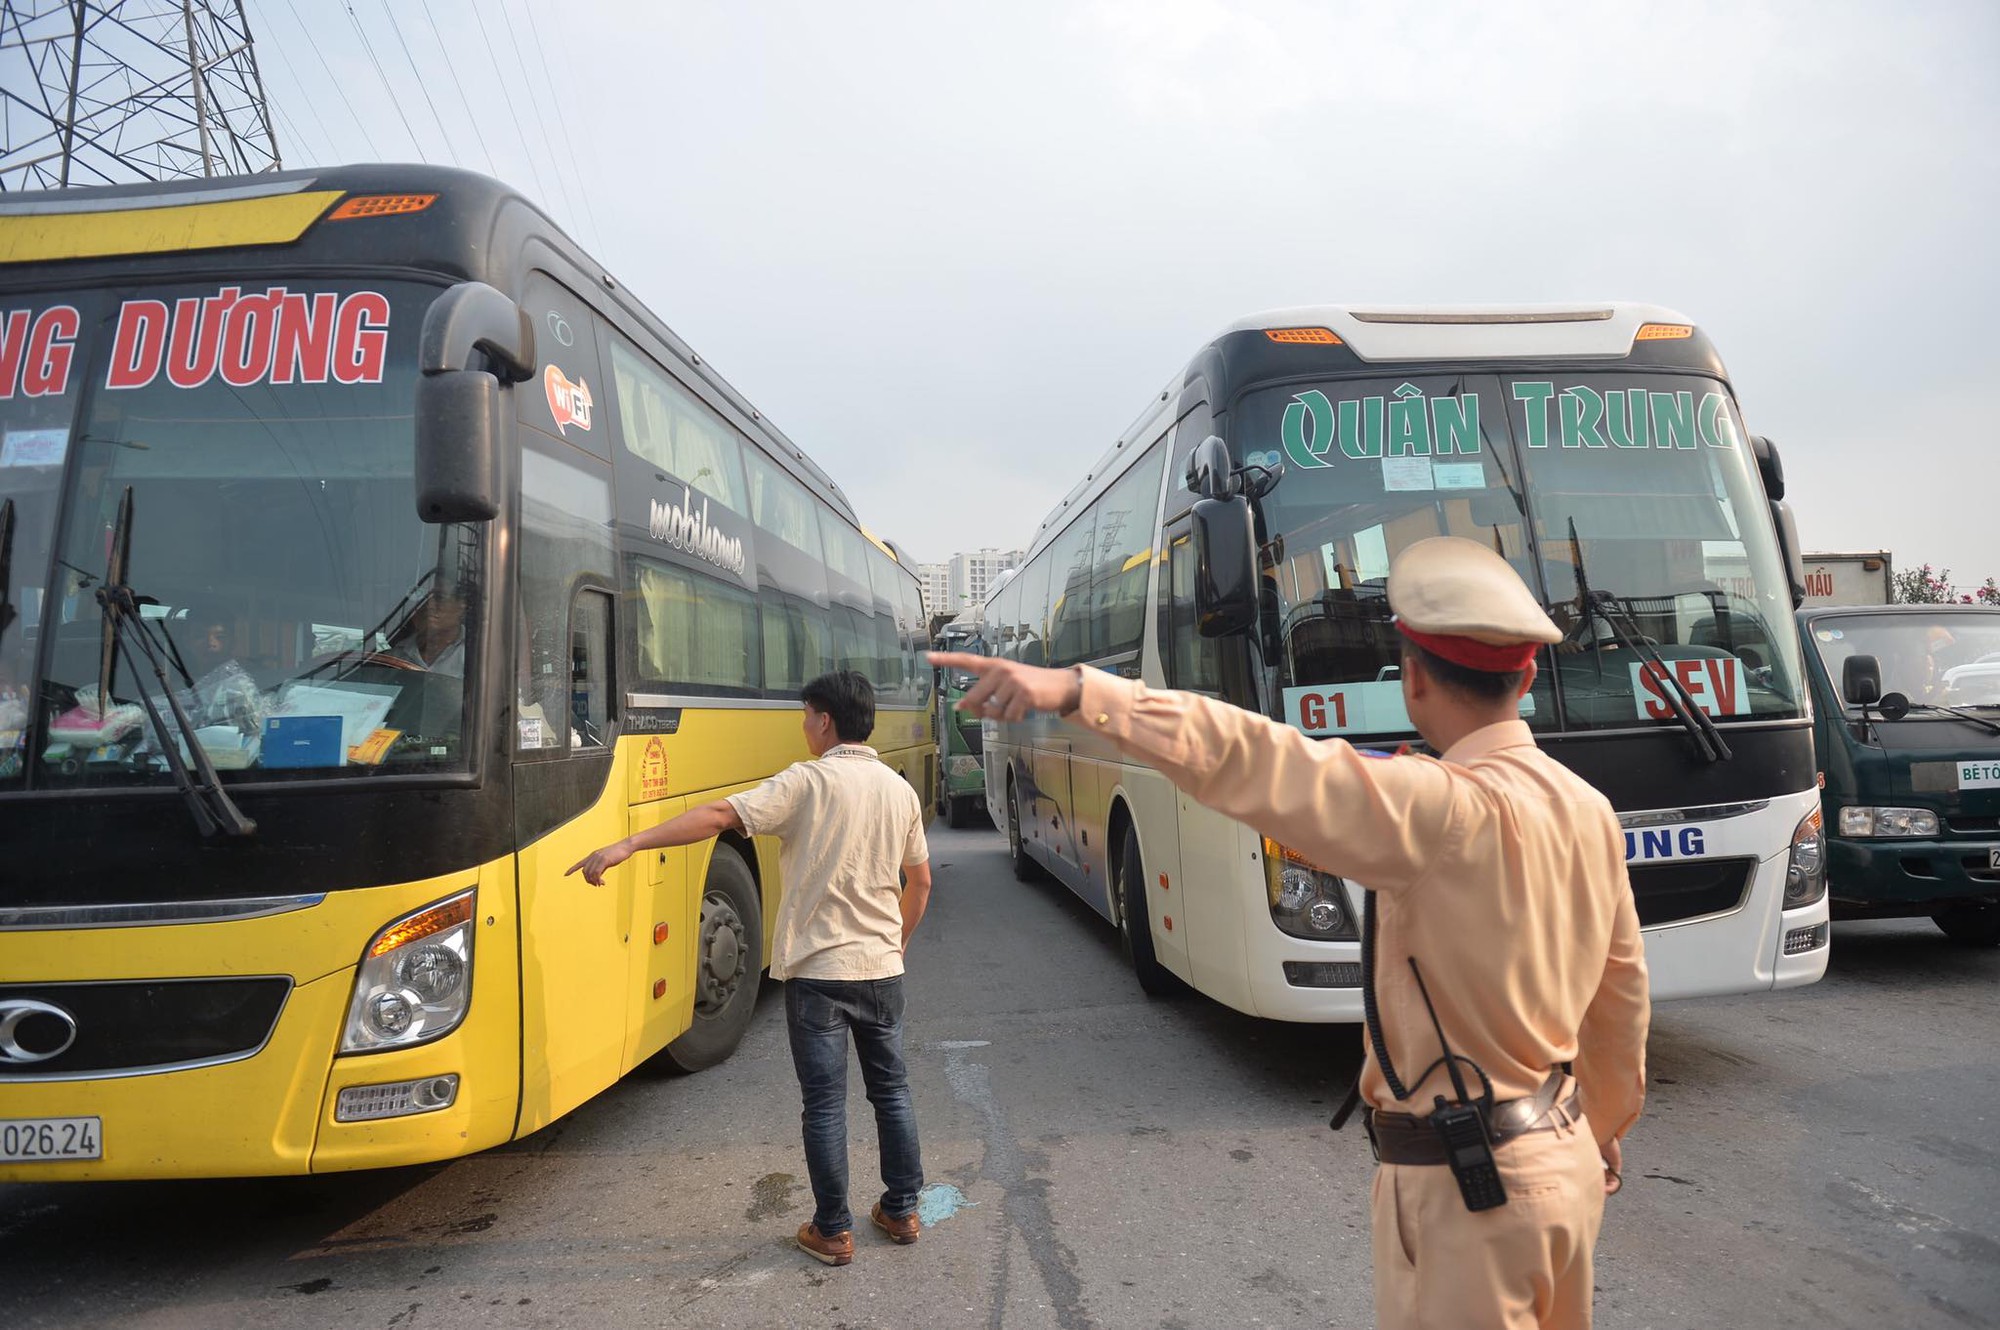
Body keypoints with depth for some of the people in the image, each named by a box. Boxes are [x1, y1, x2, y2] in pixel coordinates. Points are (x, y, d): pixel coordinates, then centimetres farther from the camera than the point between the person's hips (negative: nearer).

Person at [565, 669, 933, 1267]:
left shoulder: (808, 781, -13)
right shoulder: (900, 790, 4)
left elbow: (719, 816, -23)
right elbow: (920, 883, 11)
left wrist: (627, 846, -23)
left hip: (818, 971, -5)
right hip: (882, 970, 5)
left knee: (825, 1104, 7)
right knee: (892, 1091, 18)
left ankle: (832, 1231, 18)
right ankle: (902, 1211, 29)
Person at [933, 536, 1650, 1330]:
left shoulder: (1447, 811, -25)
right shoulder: (1589, 811, 1)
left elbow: (1258, 765, -37)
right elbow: (1623, 991, 12)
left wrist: (1076, 691, -43)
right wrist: (1604, 1126, 28)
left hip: (1467, 1187, -8)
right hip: (1564, 1164, 8)